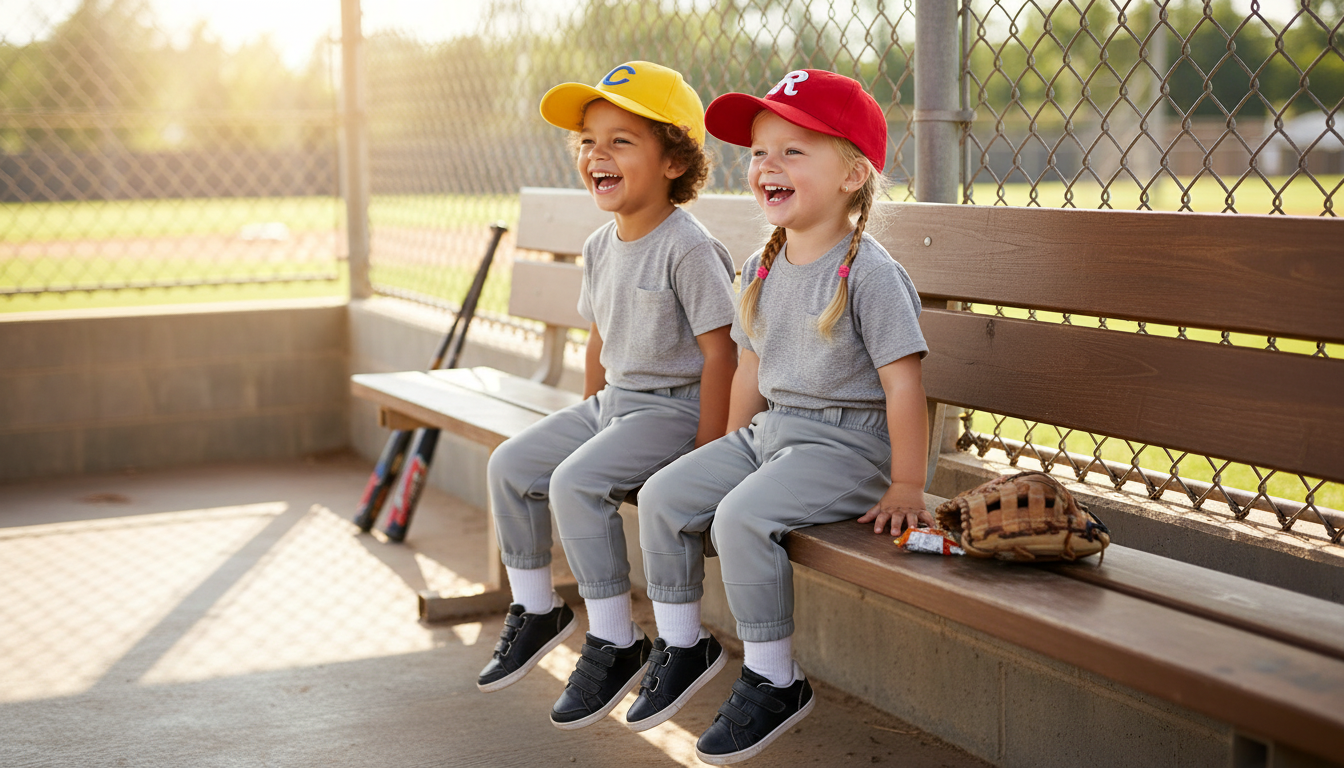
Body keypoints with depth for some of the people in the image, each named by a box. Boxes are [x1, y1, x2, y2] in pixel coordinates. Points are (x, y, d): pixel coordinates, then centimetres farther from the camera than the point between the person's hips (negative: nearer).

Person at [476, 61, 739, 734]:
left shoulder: (688, 248, -18)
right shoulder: (600, 247, 8)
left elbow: (720, 351, -19)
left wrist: (705, 453, -21)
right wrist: (589, 419, 16)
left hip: (674, 408, -9)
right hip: (612, 402, 9)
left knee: (575, 483, -26)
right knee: (510, 465, 3)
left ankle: (615, 642, -13)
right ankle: (537, 610, 18)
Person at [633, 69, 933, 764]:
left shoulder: (868, 272, -16)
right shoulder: (761, 269, 8)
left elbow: (902, 381, -17)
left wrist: (905, 488, -17)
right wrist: (731, 457, 18)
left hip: (846, 442, -8)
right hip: (769, 429, 8)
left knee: (742, 517, -27)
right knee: (663, 496, -2)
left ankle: (774, 680, -11)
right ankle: (681, 645, 15)